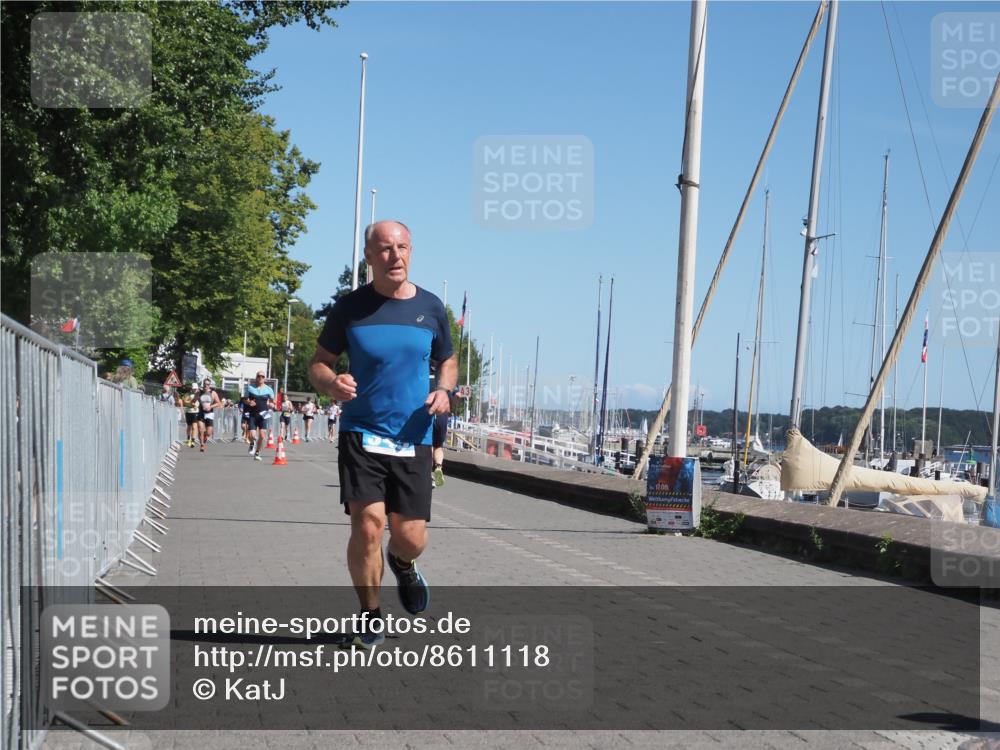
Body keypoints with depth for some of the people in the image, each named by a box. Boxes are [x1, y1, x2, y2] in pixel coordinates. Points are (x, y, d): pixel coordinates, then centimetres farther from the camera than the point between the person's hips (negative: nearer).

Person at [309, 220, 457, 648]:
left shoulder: (430, 308, 4)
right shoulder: (350, 307, -1)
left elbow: (448, 361, 18)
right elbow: (318, 363, 6)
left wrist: (443, 390, -4)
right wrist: (331, 383, -17)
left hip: (413, 439, 2)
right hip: (361, 433, -2)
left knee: (410, 537, 0)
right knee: (367, 525, -13)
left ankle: (401, 564, 40)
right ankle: (370, 617, 9)